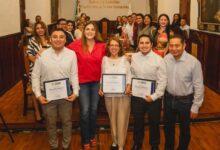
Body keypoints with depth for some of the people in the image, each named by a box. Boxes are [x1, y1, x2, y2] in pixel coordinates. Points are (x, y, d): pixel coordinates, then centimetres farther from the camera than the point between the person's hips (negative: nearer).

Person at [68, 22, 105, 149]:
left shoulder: (102, 46, -2)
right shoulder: (76, 44, -9)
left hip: (96, 82, 3)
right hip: (82, 82, -2)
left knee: (94, 110, 13)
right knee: (85, 111, -1)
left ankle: (92, 136, 34)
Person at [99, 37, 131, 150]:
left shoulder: (124, 59, 1)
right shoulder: (105, 59, 4)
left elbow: (129, 75, 1)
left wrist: (128, 86, -14)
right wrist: (101, 88, -5)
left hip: (123, 94, -1)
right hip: (109, 95, 2)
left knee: (122, 120, 1)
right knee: (112, 119, 13)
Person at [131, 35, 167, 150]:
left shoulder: (158, 60, -12)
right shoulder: (133, 57, -2)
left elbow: (162, 81, -13)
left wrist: (154, 96, -17)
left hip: (153, 98, -2)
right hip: (136, 96, 3)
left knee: (154, 123, 15)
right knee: (138, 122, 19)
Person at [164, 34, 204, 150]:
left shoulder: (193, 62, -22)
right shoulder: (166, 58, -9)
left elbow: (198, 86, -15)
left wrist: (195, 107, -11)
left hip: (185, 101, -3)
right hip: (168, 98, 4)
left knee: (184, 129, 18)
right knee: (168, 127, 22)